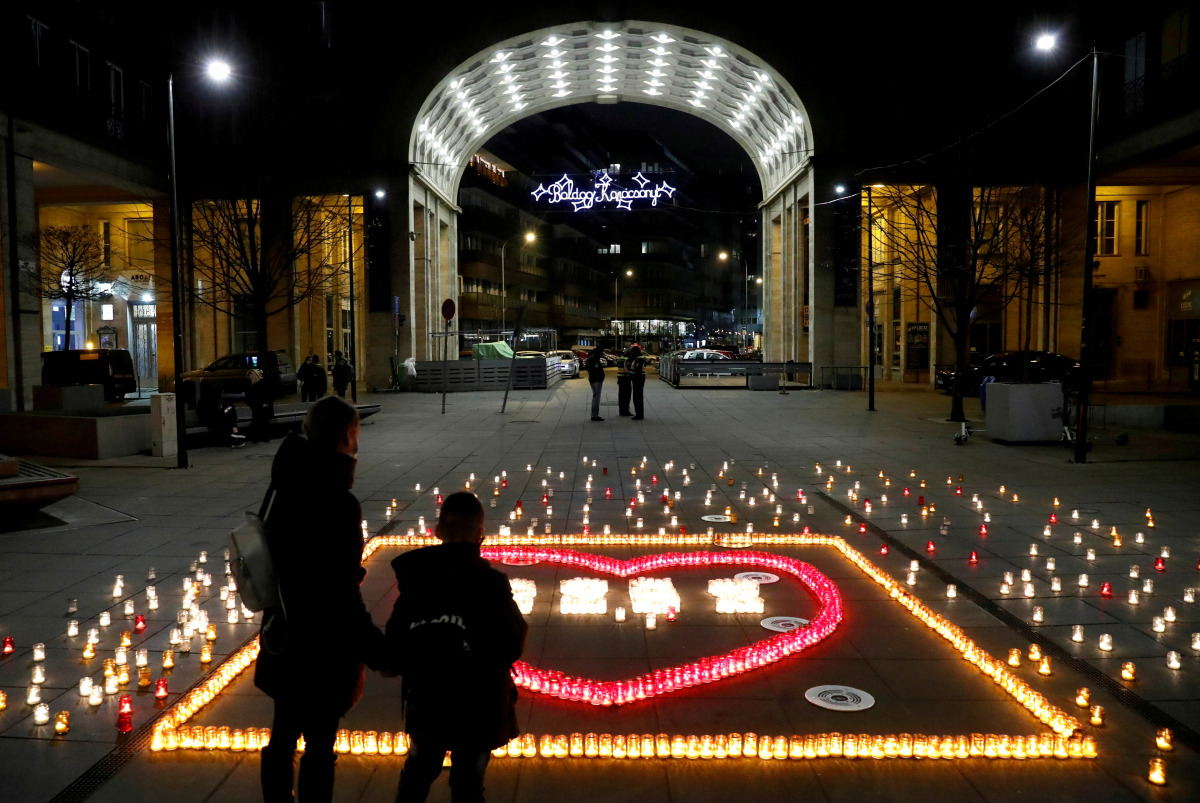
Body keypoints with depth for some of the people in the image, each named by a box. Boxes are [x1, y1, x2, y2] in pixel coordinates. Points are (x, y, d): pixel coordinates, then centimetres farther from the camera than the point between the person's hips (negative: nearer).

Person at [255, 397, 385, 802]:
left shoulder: (288, 489, 1)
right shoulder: (337, 503, -24)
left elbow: (283, 562, 10)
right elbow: (342, 594, -23)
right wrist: (375, 654, -16)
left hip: (285, 638, 8)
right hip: (323, 646, -8)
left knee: (282, 737, 21)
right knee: (319, 747, 7)